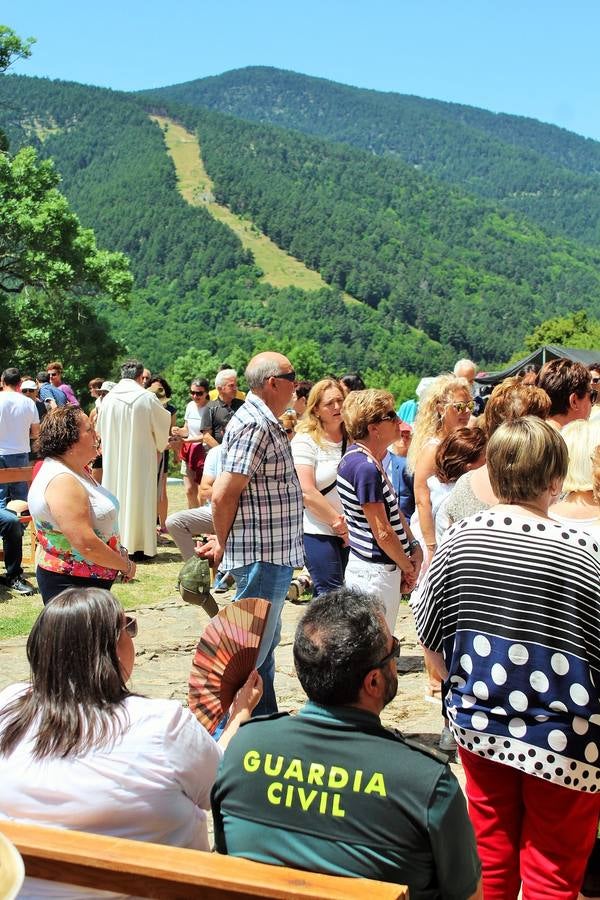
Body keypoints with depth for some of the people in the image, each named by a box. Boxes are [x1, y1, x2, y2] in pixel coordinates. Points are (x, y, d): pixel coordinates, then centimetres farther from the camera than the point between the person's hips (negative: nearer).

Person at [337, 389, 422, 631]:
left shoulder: (363, 459, 9)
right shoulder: (365, 468, -22)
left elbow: (392, 510, 15)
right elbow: (382, 533, -19)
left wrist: (414, 547, 4)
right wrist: (408, 567, -5)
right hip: (375, 572, -10)